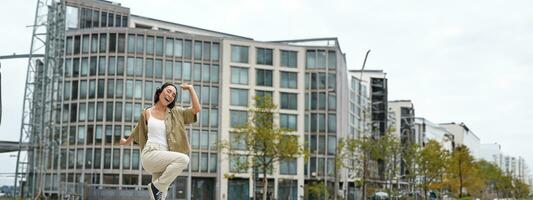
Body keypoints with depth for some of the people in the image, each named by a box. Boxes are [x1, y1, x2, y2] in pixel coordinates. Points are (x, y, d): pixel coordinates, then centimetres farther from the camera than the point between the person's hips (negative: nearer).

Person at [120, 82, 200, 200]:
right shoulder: (147, 113, 8)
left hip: (165, 157, 3)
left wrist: (190, 88, 4)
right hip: (150, 154, -3)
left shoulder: (175, 113, 12)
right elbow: (138, 130, 27)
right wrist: (126, 142, 42)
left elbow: (197, 109, 3)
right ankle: (156, 186, -15)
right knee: (183, 159, -30)